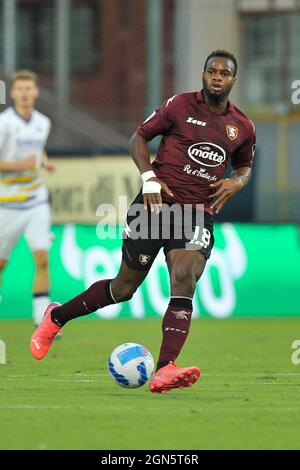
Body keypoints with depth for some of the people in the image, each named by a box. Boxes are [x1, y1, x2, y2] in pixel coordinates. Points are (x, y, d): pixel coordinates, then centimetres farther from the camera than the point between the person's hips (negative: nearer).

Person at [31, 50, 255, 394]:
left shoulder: (242, 127, 9)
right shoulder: (180, 106, -1)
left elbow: (244, 166, 26)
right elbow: (139, 137, 5)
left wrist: (236, 182, 3)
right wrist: (149, 177, -10)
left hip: (199, 214, 2)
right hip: (157, 204, -2)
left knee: (184, 282, -22)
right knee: (124, 287, 5)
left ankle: (165, 370, -33)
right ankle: (56, 318, 29)